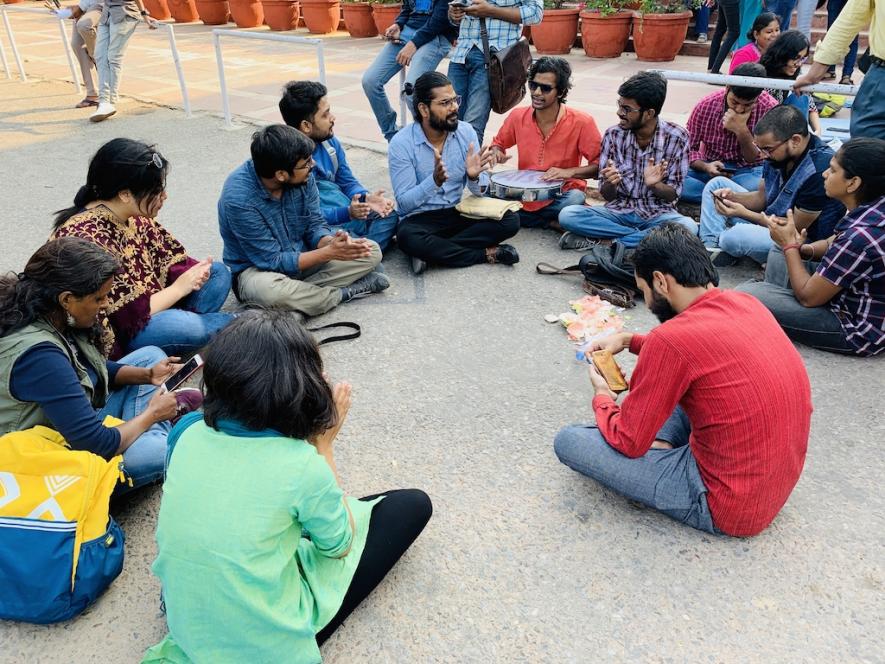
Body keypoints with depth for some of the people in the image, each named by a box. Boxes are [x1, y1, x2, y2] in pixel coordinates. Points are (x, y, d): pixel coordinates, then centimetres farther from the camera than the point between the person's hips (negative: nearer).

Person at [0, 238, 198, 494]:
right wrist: (152, 413, -14)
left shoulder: (52, 318, -7)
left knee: (150, 355, 10)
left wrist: (148, 374, -5)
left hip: (79, 421, 9)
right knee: (163, 450, -28)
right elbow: (97, 444, -31)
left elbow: (96, 368, 12)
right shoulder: (39, 354, -34)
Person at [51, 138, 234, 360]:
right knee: (188, 326, -32)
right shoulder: (88, 238, -28)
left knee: (218, 273, 5)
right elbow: (128, 316, -27)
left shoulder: (135, 217, -3)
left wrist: (194, 273, -19)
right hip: (115, 338, -9)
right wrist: (179, 288, -17)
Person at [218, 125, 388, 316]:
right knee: (271, 290, -42)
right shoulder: (239, 199, -29)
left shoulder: (303, 176, -13)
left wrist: (332, 243, -28)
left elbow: (315, 225, -4)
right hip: (257, 268, -5)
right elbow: (273, 261, -25)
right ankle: (345, 292, -15)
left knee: (371, 252, -7)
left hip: (301, 256, 5)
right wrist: (329, 252, -30)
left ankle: (297, 291, -16)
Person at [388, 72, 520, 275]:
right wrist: (435, 181, -32)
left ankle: (434, 250, -18)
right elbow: (404, 203, -16)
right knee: (407, 237, -37)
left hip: (459, 212, 4)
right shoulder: (401, 144, -13)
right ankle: (486, 254, -20)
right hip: (421, 218, -4)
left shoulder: (466, 132, -2)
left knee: (510, 220, -19)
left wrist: (474, 177, -24)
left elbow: (481, 190, 0)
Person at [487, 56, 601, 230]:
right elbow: (498, 143, 16)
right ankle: (552, 222, -7)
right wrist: (497, 153, -8)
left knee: (574, 199, -37)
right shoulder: (518, 116, -4)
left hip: (561, 195, -4)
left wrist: (570, 172, -27)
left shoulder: (581, 122, -13)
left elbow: (600, 165, -10)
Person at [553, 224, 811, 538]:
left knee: (568, 441, -9)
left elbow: (627, 442, -14)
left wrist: (602, 397, 6)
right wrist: (629, 340, 16)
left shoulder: (671, 340, -25)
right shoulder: (746, 303, -1)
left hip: (729, 505, -8)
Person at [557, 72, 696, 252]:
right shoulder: (613, 135, -6)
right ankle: (647, 237, -17)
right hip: (618, 211, 1)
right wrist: (611, 183, -26)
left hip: (658, 215, -1)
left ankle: (600, 238, -22)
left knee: (688, 227, -34)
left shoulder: (677, 138, -9)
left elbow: (673, 194, -5)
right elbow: (607, 195, -3)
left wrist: (655, 185, -27)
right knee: (567, 215, -24)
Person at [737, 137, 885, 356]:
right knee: (778, 254, 17)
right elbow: (836, 245, 12)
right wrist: (802, 248, -10)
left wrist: (790, 246, -12)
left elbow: (809, 297, -23)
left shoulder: (860, 235, -32)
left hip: (860, 331, -9)